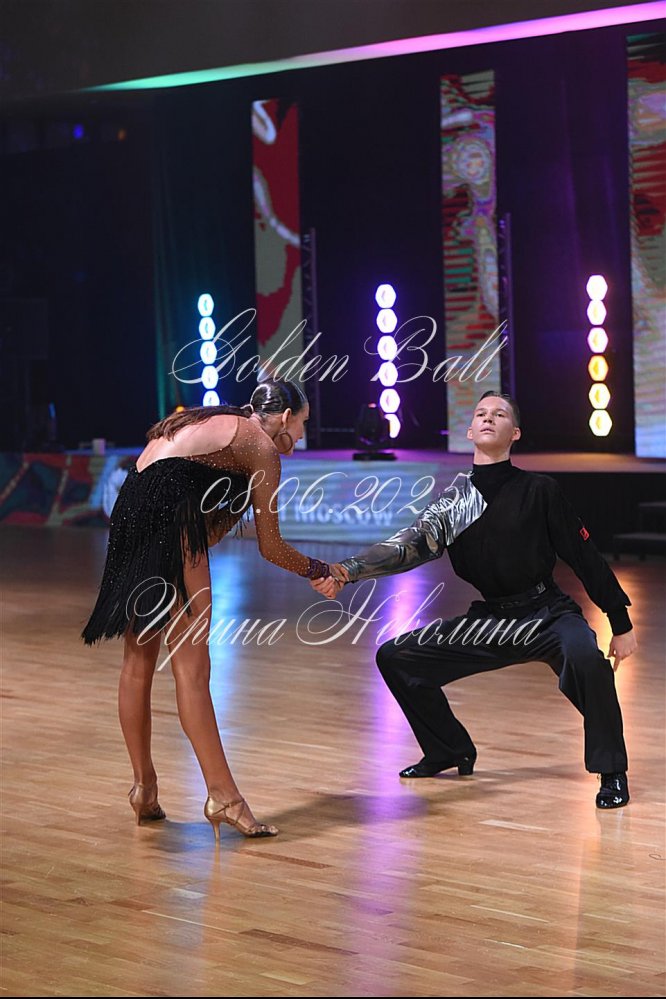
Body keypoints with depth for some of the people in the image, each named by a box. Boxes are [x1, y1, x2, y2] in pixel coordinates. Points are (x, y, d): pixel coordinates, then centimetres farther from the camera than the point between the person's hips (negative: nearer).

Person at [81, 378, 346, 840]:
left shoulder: (209, 423, 28)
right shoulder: (262, 446, 5)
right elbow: (271, 547, 10)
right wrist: (321, 571, 23)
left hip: (129, 510, 9)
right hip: (170, 520, -9)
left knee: (140, 659, 13)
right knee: (192, 666, -10)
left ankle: (144, 786, 20)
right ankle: (223, 795, -10)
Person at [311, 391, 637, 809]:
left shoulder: (539, 491, -8)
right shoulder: (456, 500, 2)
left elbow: (586, 557, -4)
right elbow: (411, 544, -11)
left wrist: (621, 624, -3)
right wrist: (344, 572, -27)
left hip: (549, 613, -5)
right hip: (490, 620, 5)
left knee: (585, 657, -37)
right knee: (396, 657, 1)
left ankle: (612, 772, -18)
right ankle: (451, 752, 20)